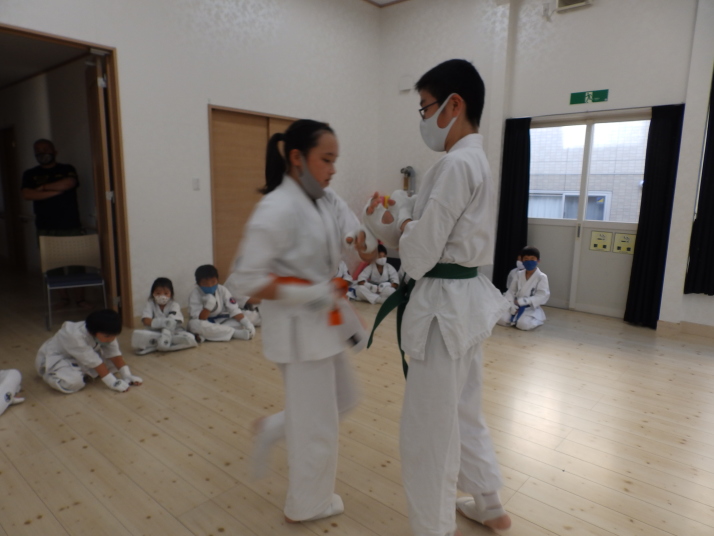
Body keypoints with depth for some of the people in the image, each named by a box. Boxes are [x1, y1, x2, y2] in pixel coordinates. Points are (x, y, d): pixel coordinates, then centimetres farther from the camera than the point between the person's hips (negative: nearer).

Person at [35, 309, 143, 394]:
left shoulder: (106, 333, -19)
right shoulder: (75, 336, -38)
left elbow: (115, 354, -14)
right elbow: (94, 361, -35)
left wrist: (127, 376, -22)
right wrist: (113, 383, -33)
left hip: (76, 360, 7)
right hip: (53, 359, -7)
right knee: (73, 382, -34)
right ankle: (49, 375, -3)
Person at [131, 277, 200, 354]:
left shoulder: (174, 305, -7)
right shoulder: (150, 303, -1)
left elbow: (172, 322, -20)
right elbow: (146, 321, -15)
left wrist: (155, 322, -18)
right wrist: (164, 322, -18)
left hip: (173, 332, 0)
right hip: (155, 333, 1)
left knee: (190, 338, -32)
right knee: (137, 335, -28)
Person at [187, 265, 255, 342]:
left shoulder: (222, 290, -10)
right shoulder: (195, 294, -17)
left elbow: (234, 310, -14)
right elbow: (199, 320, -23)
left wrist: (247, 323, -29)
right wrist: (208, 306, -39)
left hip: (220, 321, 3)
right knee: (194, 324, -38)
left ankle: (207, 334, -26)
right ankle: (235, 333, -31)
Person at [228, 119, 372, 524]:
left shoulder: (329, 200, 4)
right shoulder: (277, 210, -21)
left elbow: (363, 250, -2)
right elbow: (248, 279, -21)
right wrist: (310, 295, -26)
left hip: (324, 322, 8)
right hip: (298, 328, -8)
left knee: (344, 399, 23)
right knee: (318, 422, 8)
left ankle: (274, 430, 40)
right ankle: (309, 504, 33)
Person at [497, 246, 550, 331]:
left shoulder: (542, 277, -8)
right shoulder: (519, 275, 5)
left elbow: (542, 296, -16)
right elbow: (511, 291, 3)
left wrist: (522, 301, -24)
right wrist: (512, 306, -15)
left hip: (531, 309, -3)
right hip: (516, 307, 3)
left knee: (524, 324, -31)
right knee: (501, 319, -21)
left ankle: (537, 320, 4)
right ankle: (516, 319, 11)